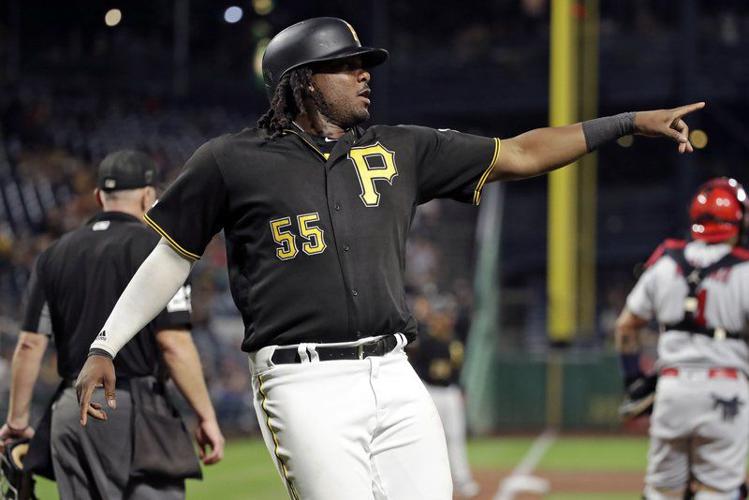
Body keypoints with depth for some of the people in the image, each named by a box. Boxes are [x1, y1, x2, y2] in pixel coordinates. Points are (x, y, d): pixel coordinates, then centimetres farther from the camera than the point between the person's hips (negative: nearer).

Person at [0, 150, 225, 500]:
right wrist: (206, 417, -8)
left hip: (69, 413, 6)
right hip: (134, 406, -6)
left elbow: (30, 345, 8)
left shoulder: (54, 254, 12)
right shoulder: (155, 247, -4)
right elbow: (173, 343, -12)